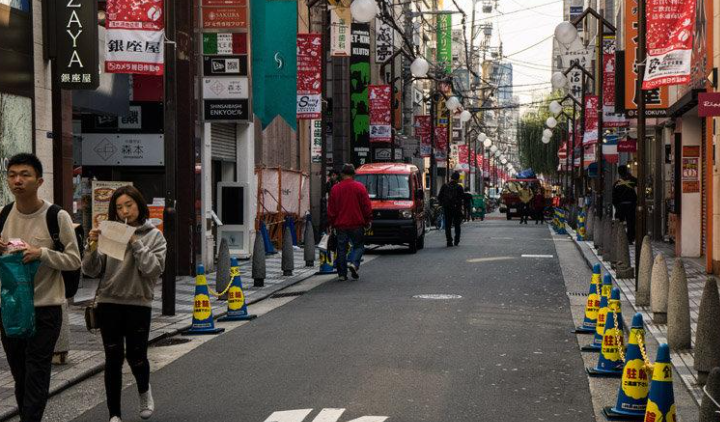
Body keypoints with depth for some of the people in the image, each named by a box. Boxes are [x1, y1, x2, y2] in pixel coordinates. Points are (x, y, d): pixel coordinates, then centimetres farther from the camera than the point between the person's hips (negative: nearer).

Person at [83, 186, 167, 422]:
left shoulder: (153, 235, 2)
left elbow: (154, 268, -11)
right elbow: (91, 270, 2)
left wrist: (135, 243, -16)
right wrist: (93, 246, -14)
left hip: (138, 303, -1)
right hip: (109, 303, 1)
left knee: (136, 356, 2)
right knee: (113, 359, 3)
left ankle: (144, 391, 35)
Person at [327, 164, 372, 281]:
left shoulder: (335, 188, 1)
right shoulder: (360, 187, -3)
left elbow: (331, 209, 5)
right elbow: (367, 207, -2)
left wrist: (332, 223, 14)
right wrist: (368, 221, 8)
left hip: (340, 224, 1)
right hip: (356, 223, -1)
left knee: (341, 249, 7)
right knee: (358, 245, 11)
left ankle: (342, 273, 6)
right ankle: (354, 263, -14)